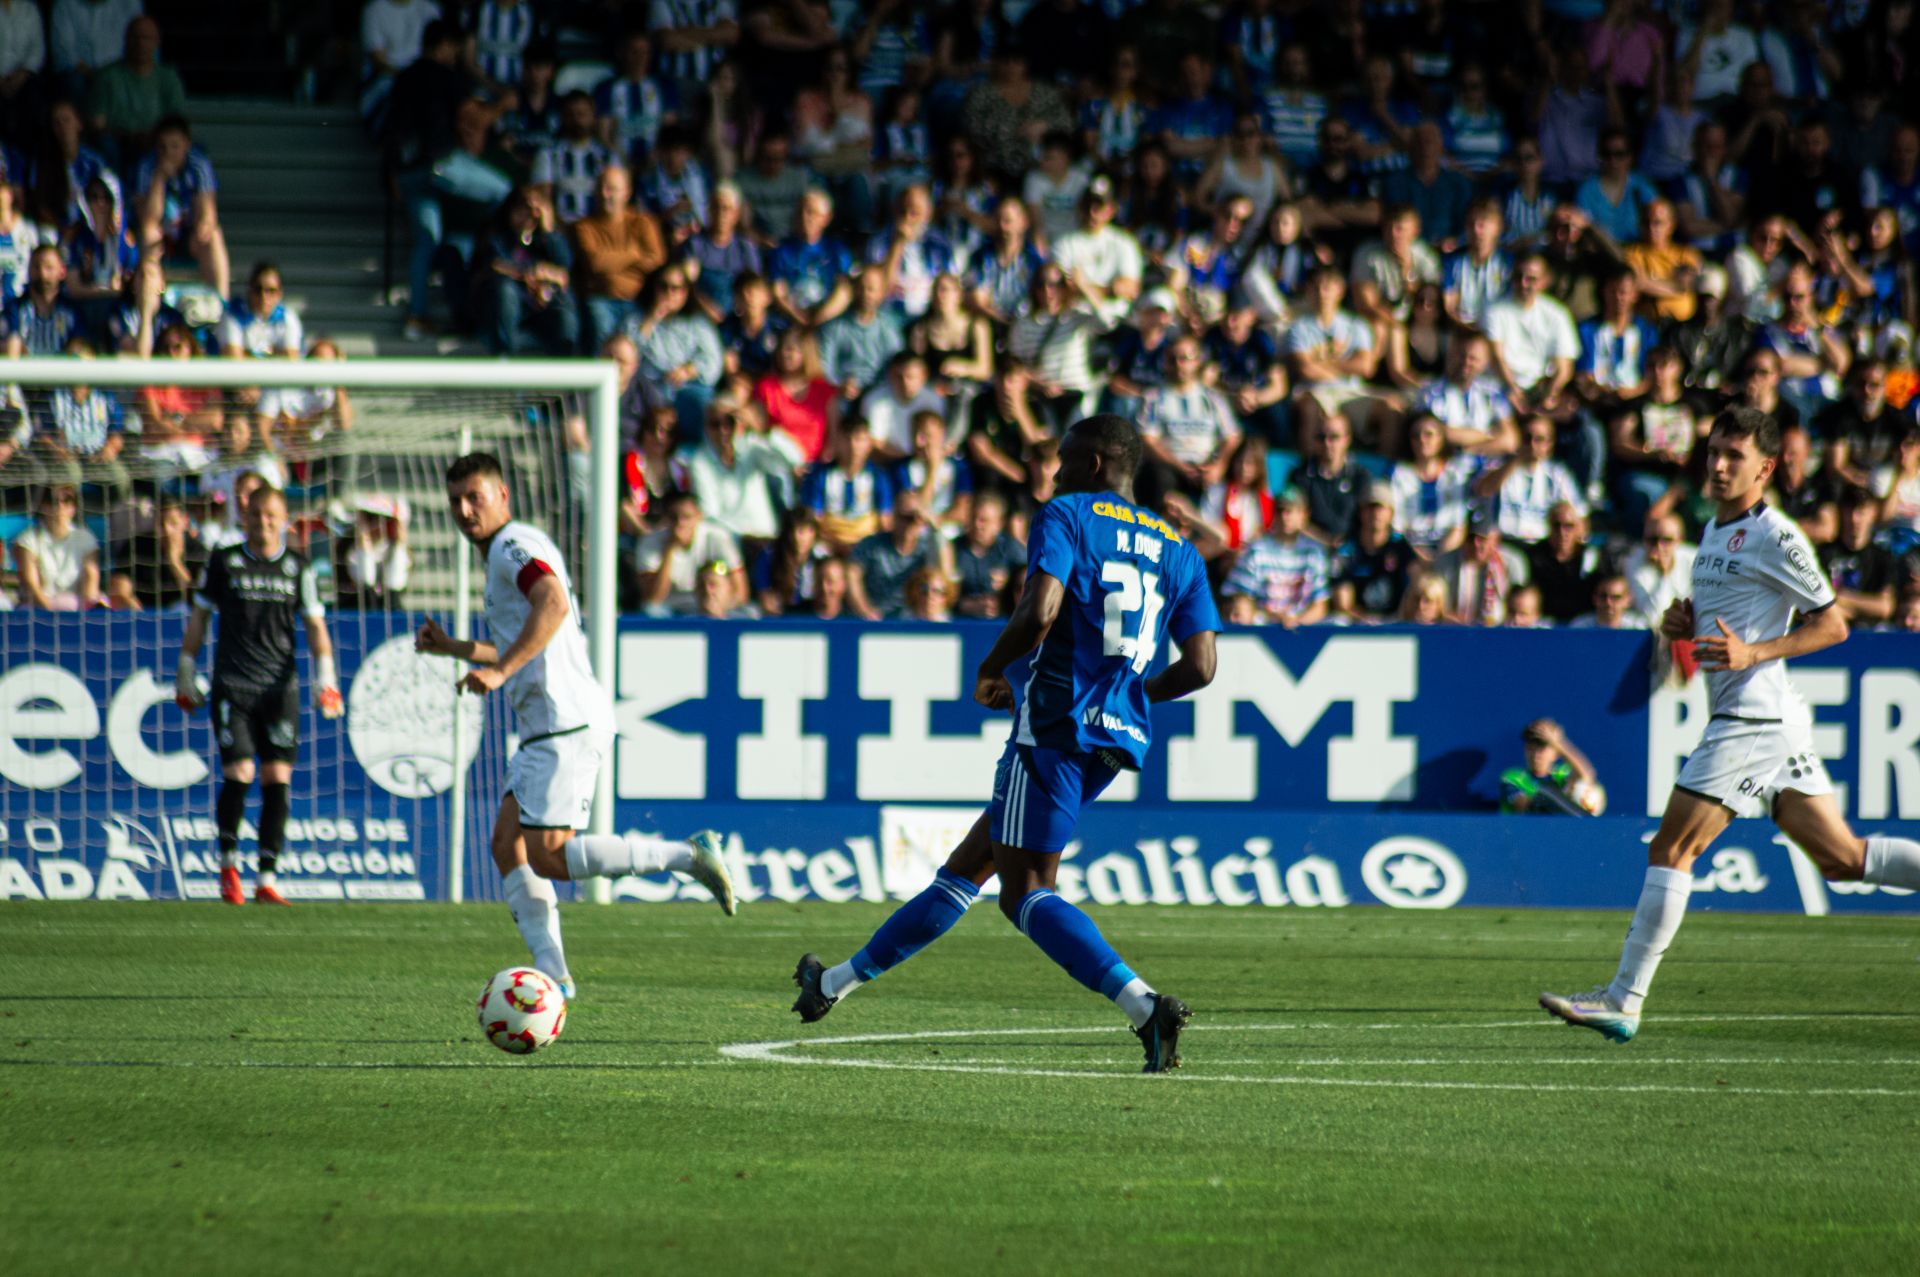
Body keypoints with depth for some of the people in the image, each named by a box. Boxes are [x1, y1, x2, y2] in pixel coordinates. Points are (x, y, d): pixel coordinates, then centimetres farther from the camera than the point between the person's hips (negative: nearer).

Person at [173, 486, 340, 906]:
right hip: (232, 684, -1)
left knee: (277, 778, -6)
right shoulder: (224, 561, 6)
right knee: (238, 773, -12)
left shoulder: (298, 567, 8)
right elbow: (199, 617, 13)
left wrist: (326, 679, -4)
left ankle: (266, 879, -2)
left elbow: (315, 626, 8)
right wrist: (186, 673, 11)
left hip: (280, 687, 1)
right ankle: (228, 861, 10)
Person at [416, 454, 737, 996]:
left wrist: (499, 671, -29)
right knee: (508, 845, 3)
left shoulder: (514, 544, -6)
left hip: (568, 723, -11)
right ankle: (552, 973, -3)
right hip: (546, 727, 11)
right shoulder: (505, 552, 27)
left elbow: (554, 604, -26)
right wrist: (453, 647, 30)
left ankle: (688, 856, -12)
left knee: (547, 856, -15)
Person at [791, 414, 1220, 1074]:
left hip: (1055, 724, -8)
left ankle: (1145, 1006, -26)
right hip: (1118, 738, 8)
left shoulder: (1066, 518, -4)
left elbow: (1038, 615, -20)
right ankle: (840, 981, 29)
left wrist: (988, 671, -1)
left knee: (1027, 895, -6)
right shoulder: (1181, 552, 14)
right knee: (968, 867, 17)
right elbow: (1200, 666, 7)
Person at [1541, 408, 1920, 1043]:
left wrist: (1752, 653, -20)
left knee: (1670, 848, -9)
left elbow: (1832, 625, -10)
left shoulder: (1775, 537, -11)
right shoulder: (1716, 529, 17)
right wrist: (1684, 623, 8)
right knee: (1842, 858, 9)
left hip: (1753, 718, -10)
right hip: (1747, 717, 10)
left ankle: (1624, 1001, -8)